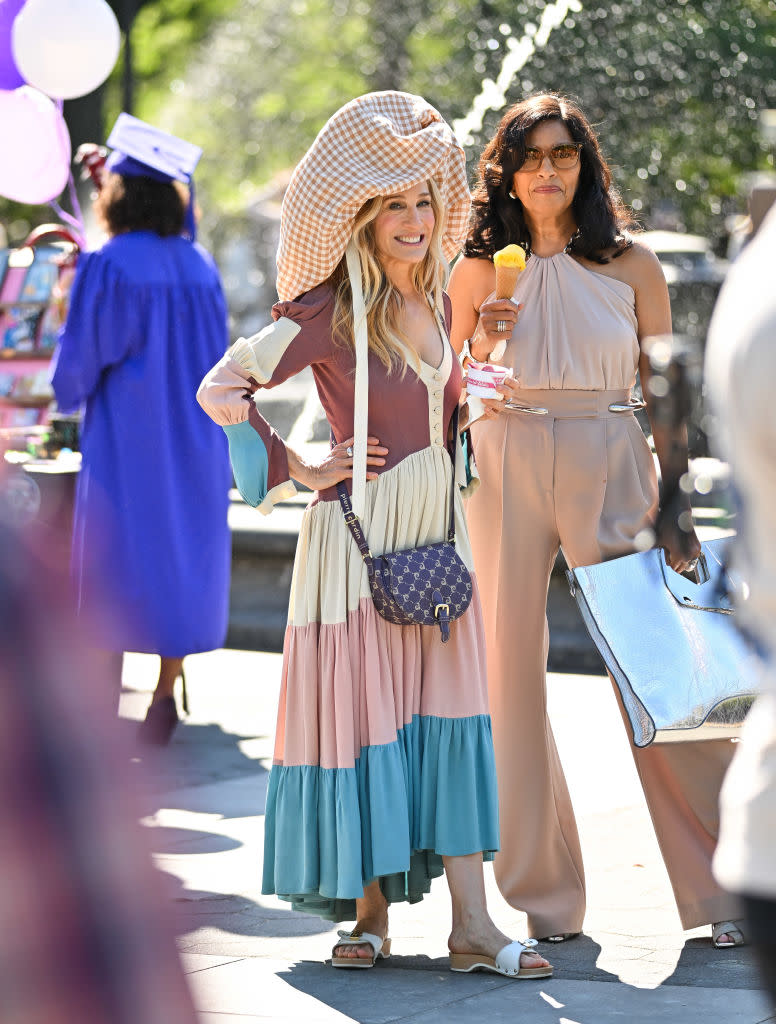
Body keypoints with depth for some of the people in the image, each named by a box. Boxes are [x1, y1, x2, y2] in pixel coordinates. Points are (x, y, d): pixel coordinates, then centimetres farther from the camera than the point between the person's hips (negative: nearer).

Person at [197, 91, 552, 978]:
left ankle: (471, 922, 0)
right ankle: (370, 913, 13)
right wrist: (302, 470, -10)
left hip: (437, 530, 6)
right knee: (361, 714, 1)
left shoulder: (435, 302, 9)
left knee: (449, 713, 1)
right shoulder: (327, 313, -12)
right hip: (360, 532, -6)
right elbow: (222, 389, -10)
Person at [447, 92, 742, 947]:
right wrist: (481, 344, -7)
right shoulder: (479, 272, 7)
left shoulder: (631, 265, 5)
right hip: (506, 469, 1)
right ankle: (539, 895, 11)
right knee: (510, 673, 1)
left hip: (610, 468, -1)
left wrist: (675, 504, 3)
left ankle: (721, 887, 1)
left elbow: (663, 392, 8)